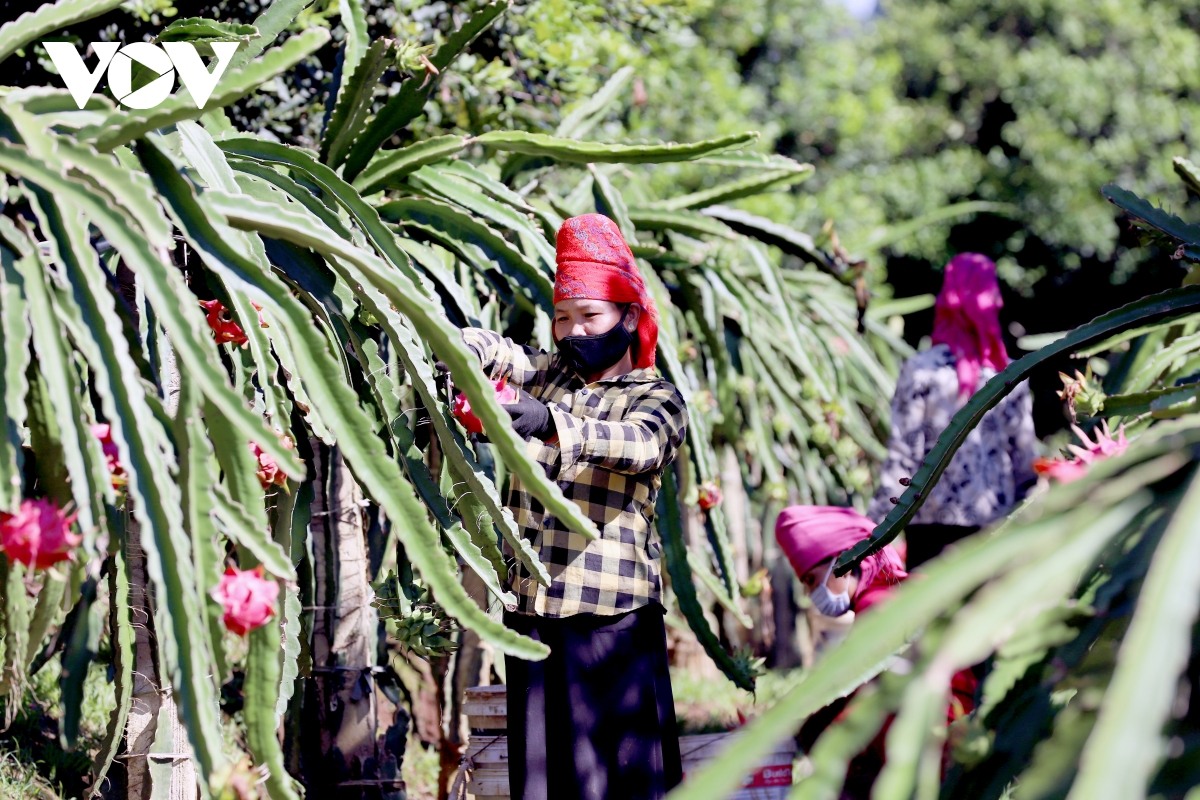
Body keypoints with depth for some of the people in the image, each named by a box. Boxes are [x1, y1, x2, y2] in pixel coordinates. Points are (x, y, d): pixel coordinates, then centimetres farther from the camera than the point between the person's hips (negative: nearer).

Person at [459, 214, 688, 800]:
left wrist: (553, 423, -37)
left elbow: (636, 444, -19)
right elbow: (487, 349, 1)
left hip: (612, 615, -4)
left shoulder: (657, 399, 3)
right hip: (530, 607, 4)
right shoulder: (546, 376, 18)